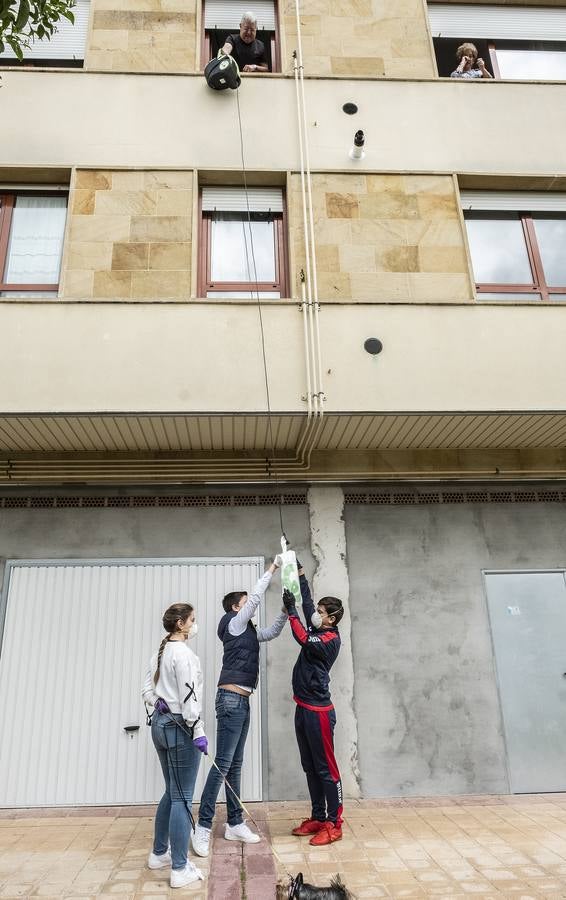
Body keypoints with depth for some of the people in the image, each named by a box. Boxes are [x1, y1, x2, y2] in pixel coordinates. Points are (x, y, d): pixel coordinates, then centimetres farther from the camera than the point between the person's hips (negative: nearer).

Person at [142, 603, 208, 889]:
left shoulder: (159, 653, 10)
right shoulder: (184, 653, -18)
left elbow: (147, 691, 12)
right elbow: (189, 697, -21)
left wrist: (159, 704, -4)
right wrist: (198, 731, -17)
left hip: (160, 725, 9)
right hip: (179, 728, -9)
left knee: (172, 793, 22)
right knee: (182, 798, 0)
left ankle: (159, 854, 34)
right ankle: (180, 870, 8)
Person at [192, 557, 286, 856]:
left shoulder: (248, 631, 18)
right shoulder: (233, 623, -7)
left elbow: (273, 632, 28)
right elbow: (257, 597, -13)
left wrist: (286, 610, 15)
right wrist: (272, 568, -7)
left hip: (242, 701, 9)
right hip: (231, 699, -9)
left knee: (235, 764, 11)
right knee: (223, 763, -9)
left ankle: (235, 823, 18)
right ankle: (203, 827, -3)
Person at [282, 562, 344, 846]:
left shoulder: (331, 639, -14)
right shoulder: (317, 631, 9)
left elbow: (304, 641, -31)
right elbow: (307, 601, 19)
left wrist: (291, 611, -26)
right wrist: (300, 572, 21)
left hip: (318, 711, -9)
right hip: (303, 708, 9)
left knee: (325, 768, -1)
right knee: (310, 767, 15)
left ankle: (334, 824, 7)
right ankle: (317, 818, 25)